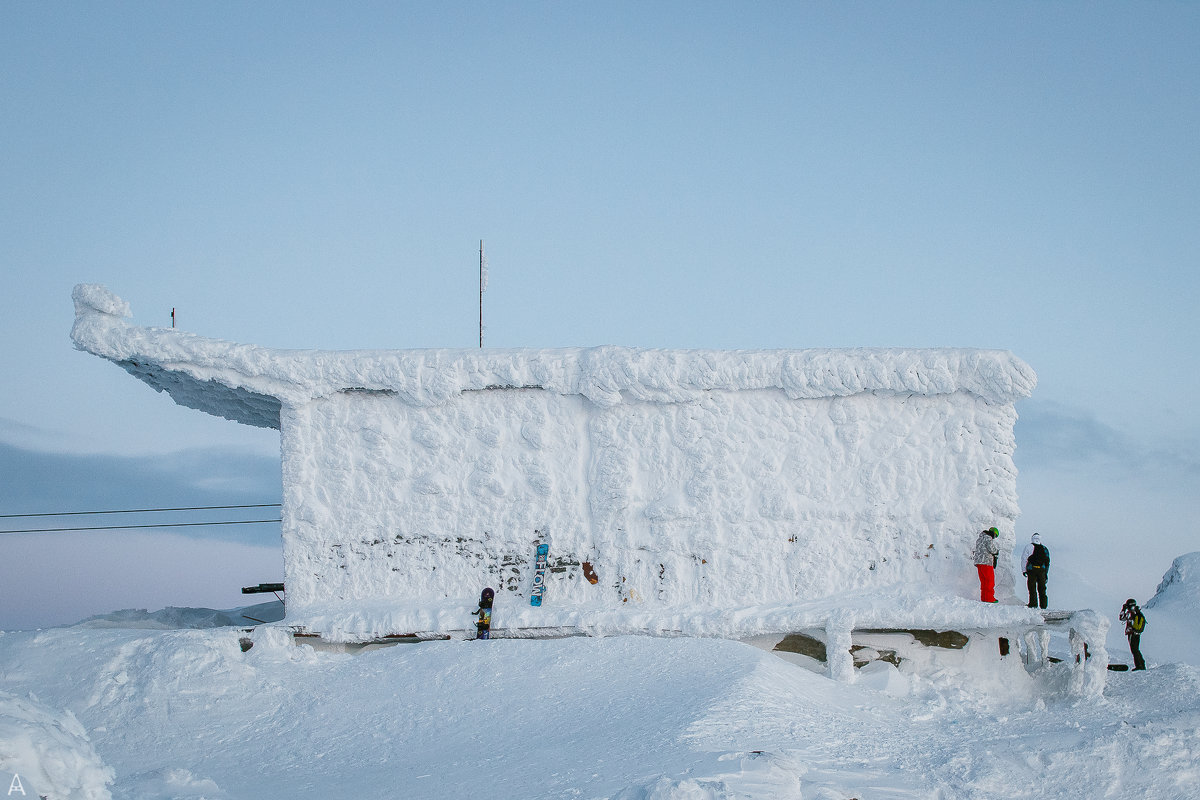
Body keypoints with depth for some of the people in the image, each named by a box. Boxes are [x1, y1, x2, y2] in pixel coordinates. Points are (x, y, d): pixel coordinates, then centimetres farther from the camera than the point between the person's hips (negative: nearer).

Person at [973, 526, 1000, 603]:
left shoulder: (979, 539, 20)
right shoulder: (988, 539, -8)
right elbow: (992, 550, -16)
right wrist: (997, 547, 5)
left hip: (978, 562, 9)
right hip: (986, 562, -8)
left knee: (983, 581, 11)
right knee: (990, 581, -4)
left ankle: (983, 598, 10)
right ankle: (989, 598, -7)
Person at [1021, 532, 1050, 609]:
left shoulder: (1029, 547, 2)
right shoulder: (1045, 549, 12)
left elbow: (1024, 559, -3)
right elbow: (1048, 562, 13)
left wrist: (1023, 570, 1)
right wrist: (1046, 574, 17)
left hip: (1032, 569, -3)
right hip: (1042, 570, 3)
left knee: (1032, 588, 2)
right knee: (1042, 588, 10)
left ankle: (1033, 603, -6)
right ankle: (1043, 605, 8)